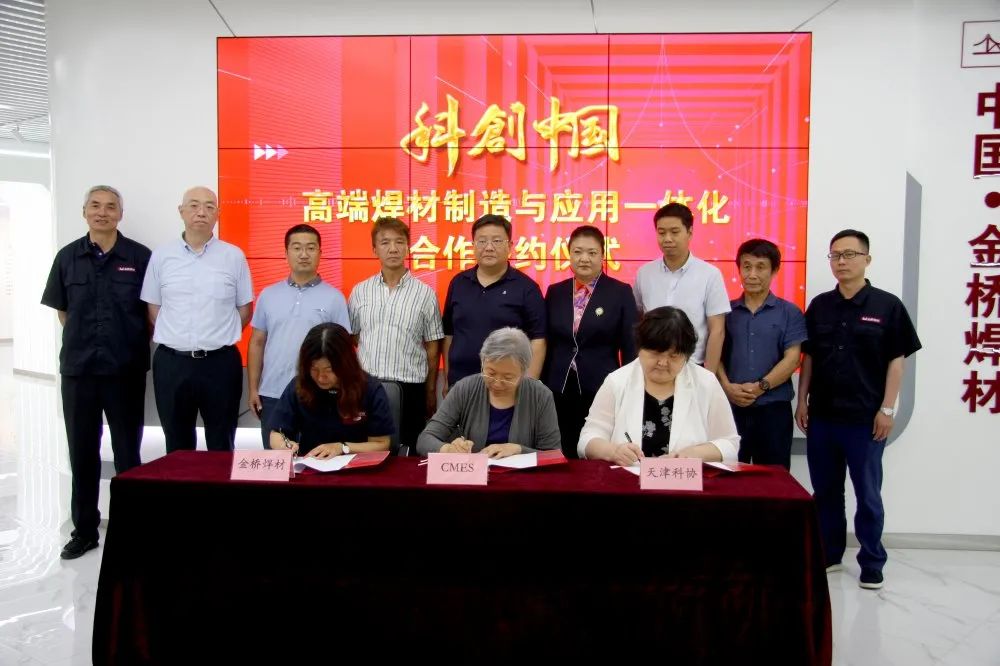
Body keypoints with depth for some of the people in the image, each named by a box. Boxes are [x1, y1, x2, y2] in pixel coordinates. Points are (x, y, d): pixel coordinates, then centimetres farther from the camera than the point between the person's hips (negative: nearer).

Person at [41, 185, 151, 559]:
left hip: (126, 370, -2)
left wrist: (135, 345, 4)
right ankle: (84, 530, 22)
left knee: (128, 451, 6)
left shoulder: (140, 257, -2)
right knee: (82, 451, 9)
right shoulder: (67, 257, 5)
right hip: (77, 369, 2)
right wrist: (84, 340, 11)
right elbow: (61, 310, 14)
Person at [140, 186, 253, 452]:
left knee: (221, 444, 9)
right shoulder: (161, 256, 3)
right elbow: (153, 309, 9)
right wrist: (175, 339, 5)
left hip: (220, 363, -1)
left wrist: (220, 339, 4)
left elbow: (245, 308, 6)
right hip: (171, 363, 1)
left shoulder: (234, 256, 0)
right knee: (177, 444, 13)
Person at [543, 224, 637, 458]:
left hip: (603, 391, -3)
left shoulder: (621, 292, -2)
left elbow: (630, 347, -1)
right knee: (565, 458, 8)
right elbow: (547, 344, 10)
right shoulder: (555, 292, 7)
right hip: (560, 391, 3)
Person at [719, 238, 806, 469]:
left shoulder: (790, 313, 4)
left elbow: (792, 359, -4)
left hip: (773, 408, -1)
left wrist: (761, 387, -15)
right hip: (730, 407, 1)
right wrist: (726, 387, -12)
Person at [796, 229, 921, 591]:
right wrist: (802, 400, 6)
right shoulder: (819, 305, 7)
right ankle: (828, 553, 28)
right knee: (825, 490, 13)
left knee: (868, 493, 6)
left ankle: (872, 563, 19)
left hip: (865, 416, -4)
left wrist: (887, 409, -8)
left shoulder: (887, 306, -4)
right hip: (821, 414, 4)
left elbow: (896, 360, -3)